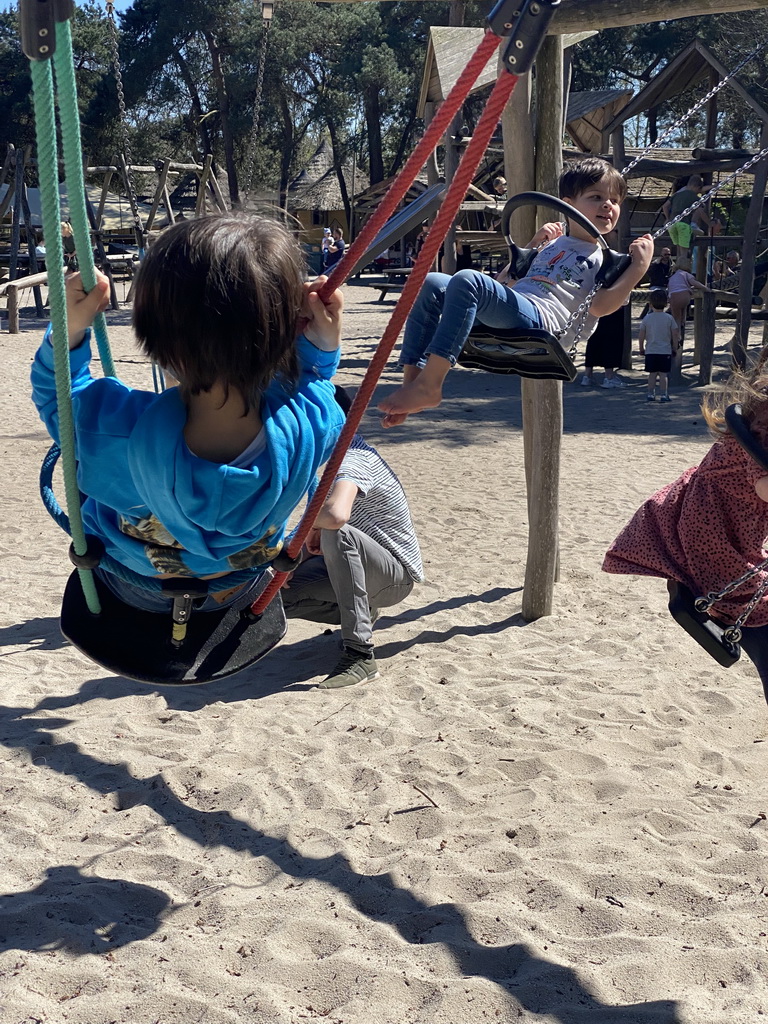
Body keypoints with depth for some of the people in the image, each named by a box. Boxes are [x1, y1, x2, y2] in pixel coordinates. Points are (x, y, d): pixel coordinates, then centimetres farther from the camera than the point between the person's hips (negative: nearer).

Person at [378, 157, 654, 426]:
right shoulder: (550, 245, 31)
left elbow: (601, 305, -8)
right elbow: (503, 281, 38)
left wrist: (639, 267, -14)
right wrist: (533, 244, 31)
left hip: (539, 320, -7)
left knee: (467, 280, -30)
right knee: (430, 284, -5)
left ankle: (428, 386, -37)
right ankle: (411, 380, -14)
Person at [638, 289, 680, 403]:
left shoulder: (647, 318, -2)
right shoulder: (669, 318, -4)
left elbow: (642, 335, 0)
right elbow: (675, 335, -2)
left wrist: (641, 348, 12)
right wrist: (675, 348, 9)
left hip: (651, 351, 1)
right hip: (666, 351, -1)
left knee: (652, 374, 8)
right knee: (663, 374, 2)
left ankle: (651, 394, 9)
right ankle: (664, 394, 2)